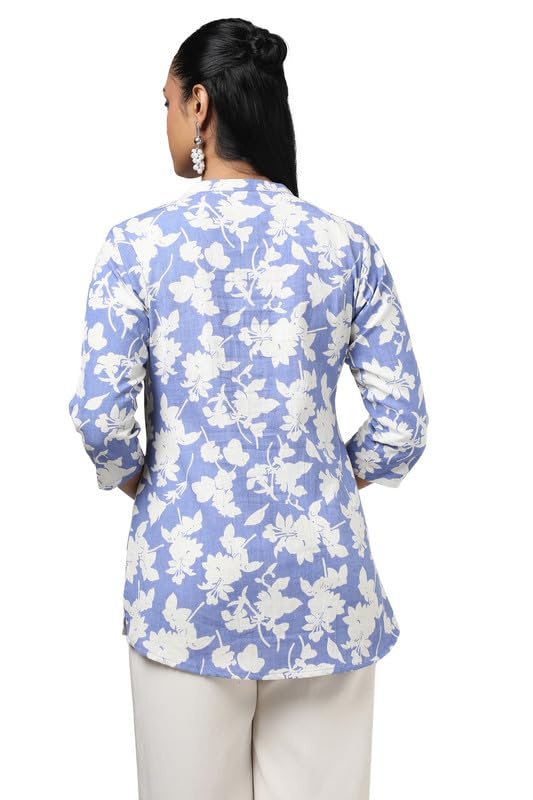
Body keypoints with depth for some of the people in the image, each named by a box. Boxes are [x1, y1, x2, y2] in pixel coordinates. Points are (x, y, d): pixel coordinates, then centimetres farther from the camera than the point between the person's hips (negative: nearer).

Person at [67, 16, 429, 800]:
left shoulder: (138, 243, -7)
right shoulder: (347, 245, -1)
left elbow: (99, 414, -11)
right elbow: (402, 424, -3)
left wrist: (139, 484, 9)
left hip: (186, 568, -1)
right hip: (322, 573, 2)